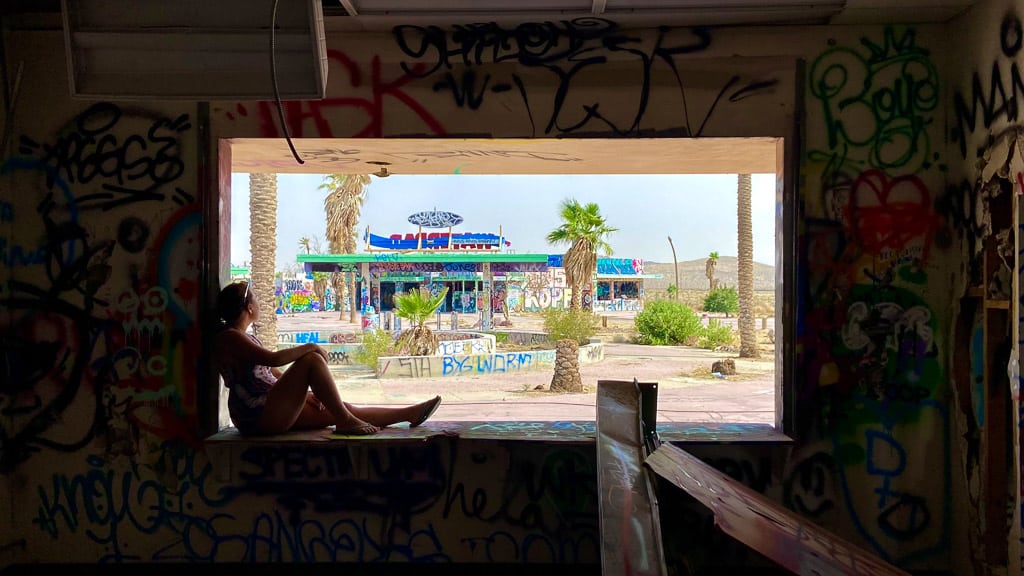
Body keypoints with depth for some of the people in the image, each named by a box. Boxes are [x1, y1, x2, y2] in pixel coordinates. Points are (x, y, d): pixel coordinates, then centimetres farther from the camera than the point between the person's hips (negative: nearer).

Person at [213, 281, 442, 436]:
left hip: (271, 412, 10)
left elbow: (273, 373, 22)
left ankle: (411, 413, 12)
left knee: (344, 409, 7)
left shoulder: (246, 338, 20)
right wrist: (310, 348, -13)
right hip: (258, 417, -10)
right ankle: (345, 422, -14)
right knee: (312, 360, -20)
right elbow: (273, 359, -25)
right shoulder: (228, 337, -11)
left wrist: (305, 391, 10)